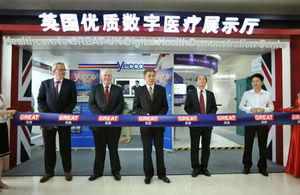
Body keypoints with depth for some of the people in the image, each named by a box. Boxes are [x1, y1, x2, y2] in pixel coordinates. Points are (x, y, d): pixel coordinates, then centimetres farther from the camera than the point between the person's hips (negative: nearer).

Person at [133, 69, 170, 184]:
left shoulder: (161, 89, 4)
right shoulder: (139, 90, 1)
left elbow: (165, 106, 5)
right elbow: (136, 107, 1)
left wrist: (160, 116, -12)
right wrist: (145, 114, -14)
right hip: (145, 125, -1)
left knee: (160, 150, 11)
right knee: (147, 151, 10)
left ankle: (161, 174, 27)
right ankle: (148, 174, 26)